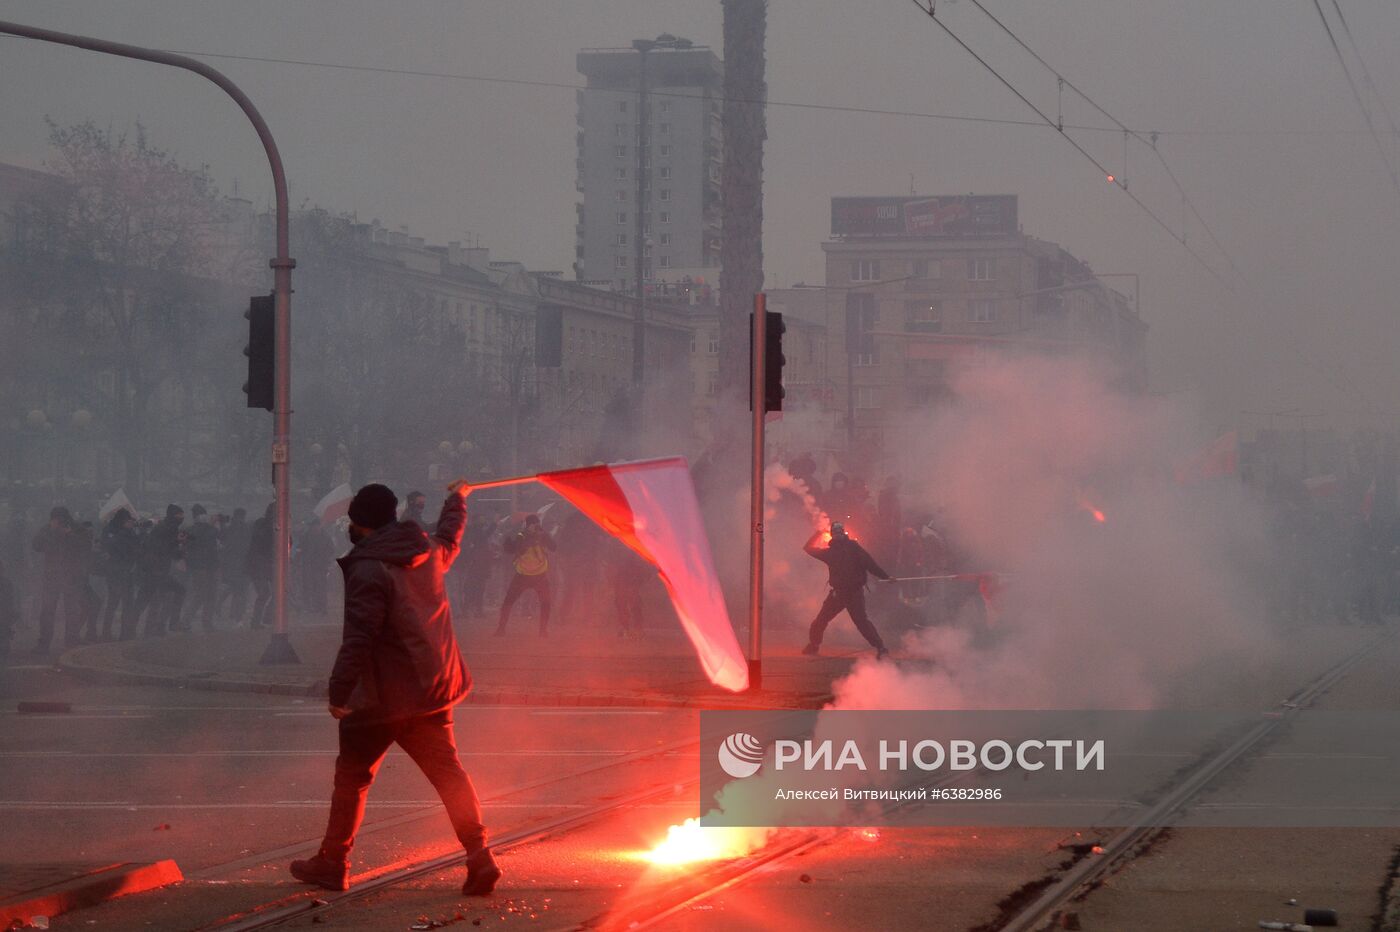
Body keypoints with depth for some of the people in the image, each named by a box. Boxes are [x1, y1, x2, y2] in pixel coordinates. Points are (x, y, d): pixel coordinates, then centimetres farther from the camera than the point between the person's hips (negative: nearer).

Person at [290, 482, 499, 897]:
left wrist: (339, 690, -22)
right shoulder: (429, 552, 7)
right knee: (448, 770, 7)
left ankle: (332, 863, 17)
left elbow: (358, 638, -23)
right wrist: (457, 499, 52)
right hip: (435, 688, 7)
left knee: (352, 776, 8)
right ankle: (479, 858, -4)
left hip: (385, 695, -7)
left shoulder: (369, 570, -16)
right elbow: (450, 537, 33)